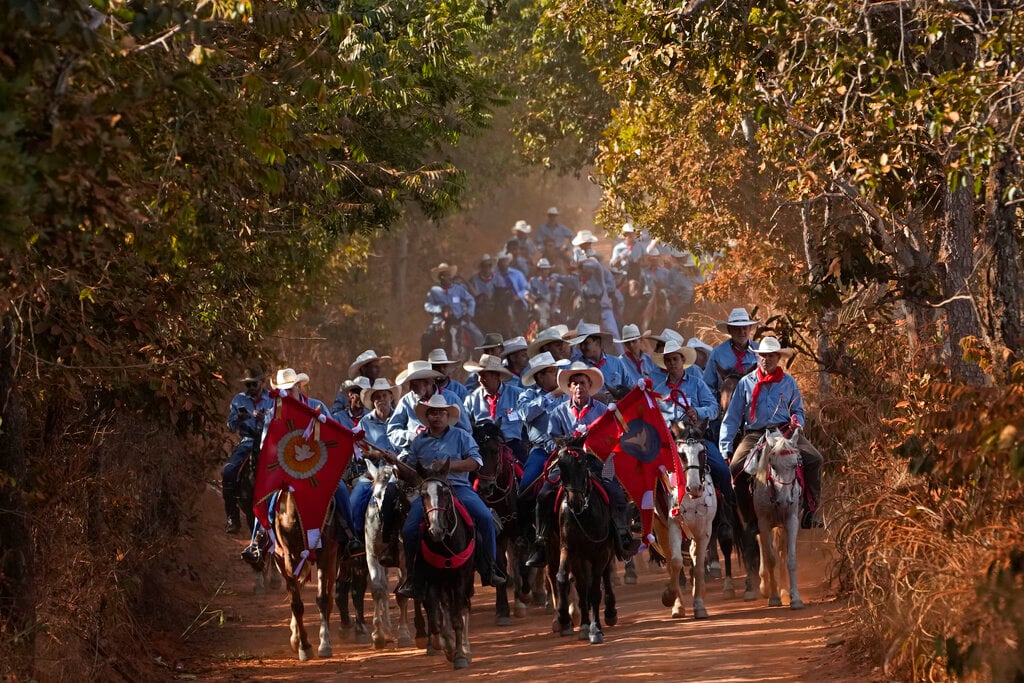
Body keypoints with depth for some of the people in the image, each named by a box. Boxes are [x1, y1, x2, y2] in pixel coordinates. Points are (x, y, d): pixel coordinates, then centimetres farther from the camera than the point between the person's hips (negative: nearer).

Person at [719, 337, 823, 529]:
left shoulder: (789, 383, 12)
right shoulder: (746, 383, 8)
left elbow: (797, 410, 24)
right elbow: (731, 418, 9)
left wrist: (797, 422, -3)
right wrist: (725, 449, 1)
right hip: (755, 434, -1)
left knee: (814, 459, -23)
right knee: (737, 466, -27)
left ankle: (809, 512, -15)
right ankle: (748, 515, -12)